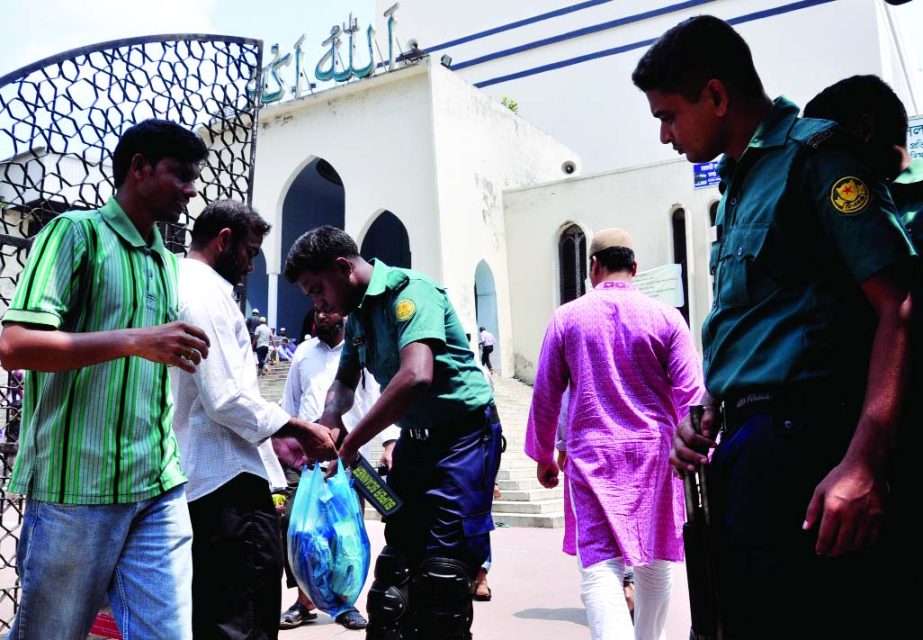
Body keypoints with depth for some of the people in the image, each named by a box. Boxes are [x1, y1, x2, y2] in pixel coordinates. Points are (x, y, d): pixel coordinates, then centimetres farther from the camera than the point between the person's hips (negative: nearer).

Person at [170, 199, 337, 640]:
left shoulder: (179, 286, 19)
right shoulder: (207, 292, -12)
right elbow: (225, 398, -20)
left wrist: (273, 437, 19)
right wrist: (301, 430, -10)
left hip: (198, 476, 11)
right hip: (229, 476, -11)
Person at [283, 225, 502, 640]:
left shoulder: (409, 291, -19)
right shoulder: (357, 314, 8)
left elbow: (417, 376, -34)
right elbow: (345, 381, 18)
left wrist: (349, 445, -28)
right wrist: (330, 417, -6)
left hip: (464, 432, -8)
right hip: (414, 437, 9)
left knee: (442, 568, -8)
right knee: (397, 559, 12)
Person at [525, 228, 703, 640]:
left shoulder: (567, 317, 1)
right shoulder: (665, 317, 0)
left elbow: (545, 395, 4)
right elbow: (691, 394, -4)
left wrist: (543, 455, 15)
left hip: (592, 454, -1)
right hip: (654, 451, 2)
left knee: (600, 565, -6)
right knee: (655, 557, 17)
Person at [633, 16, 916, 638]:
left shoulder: (812, 152, -6)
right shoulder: (740, 182, 20)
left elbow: (899, 307, -15)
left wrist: (864, 464, -23)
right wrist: (710, 417, 10)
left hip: (799, 442, -9)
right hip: (744, 448, 9)